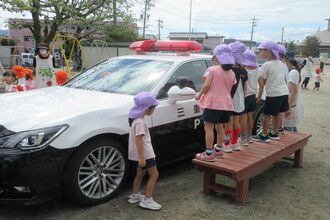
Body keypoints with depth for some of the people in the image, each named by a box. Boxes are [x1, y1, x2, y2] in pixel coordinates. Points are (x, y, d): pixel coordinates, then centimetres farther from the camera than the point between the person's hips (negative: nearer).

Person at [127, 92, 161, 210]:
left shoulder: (136, 119, 9)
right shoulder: (140, 122, -23)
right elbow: (138, 140, -26)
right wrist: (141, 158, -25)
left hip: (139, 153, 10)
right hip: (144, 153, -10)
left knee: (140, 174, 21)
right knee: (154, 175, -3)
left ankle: (135, 195, 34)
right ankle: (147, 200, -1)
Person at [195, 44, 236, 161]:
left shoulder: (212, 69, -6)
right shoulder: (231, 73, 11)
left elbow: (207, 85, -14)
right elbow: (230, 89, 10)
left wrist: (199, 95, -1)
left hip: (213, 102, -7)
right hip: (226, 102, 7)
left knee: (209, 127, -3)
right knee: (219, 126, 19)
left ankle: (209, 153, -4)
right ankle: (218, 150, 29)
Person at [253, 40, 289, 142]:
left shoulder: (266, 65, -11)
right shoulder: (280, 63, 11)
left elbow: (263, 82, -9)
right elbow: (284, 78, 16)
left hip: (273, 93, -8)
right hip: (284, 91, 8)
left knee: (267, 114, 1)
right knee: (277, 114, 16)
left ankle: (264, 136, 6)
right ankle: (274, 133, 26)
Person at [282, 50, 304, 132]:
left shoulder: (293, 72, -19)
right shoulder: (295, 71, 11)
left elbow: (294, 91, -22)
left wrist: (289, 107, -23)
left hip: (291, 105, -10)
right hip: (294, 104, 10)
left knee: (288, 129, -5)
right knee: (292, 127, 18)